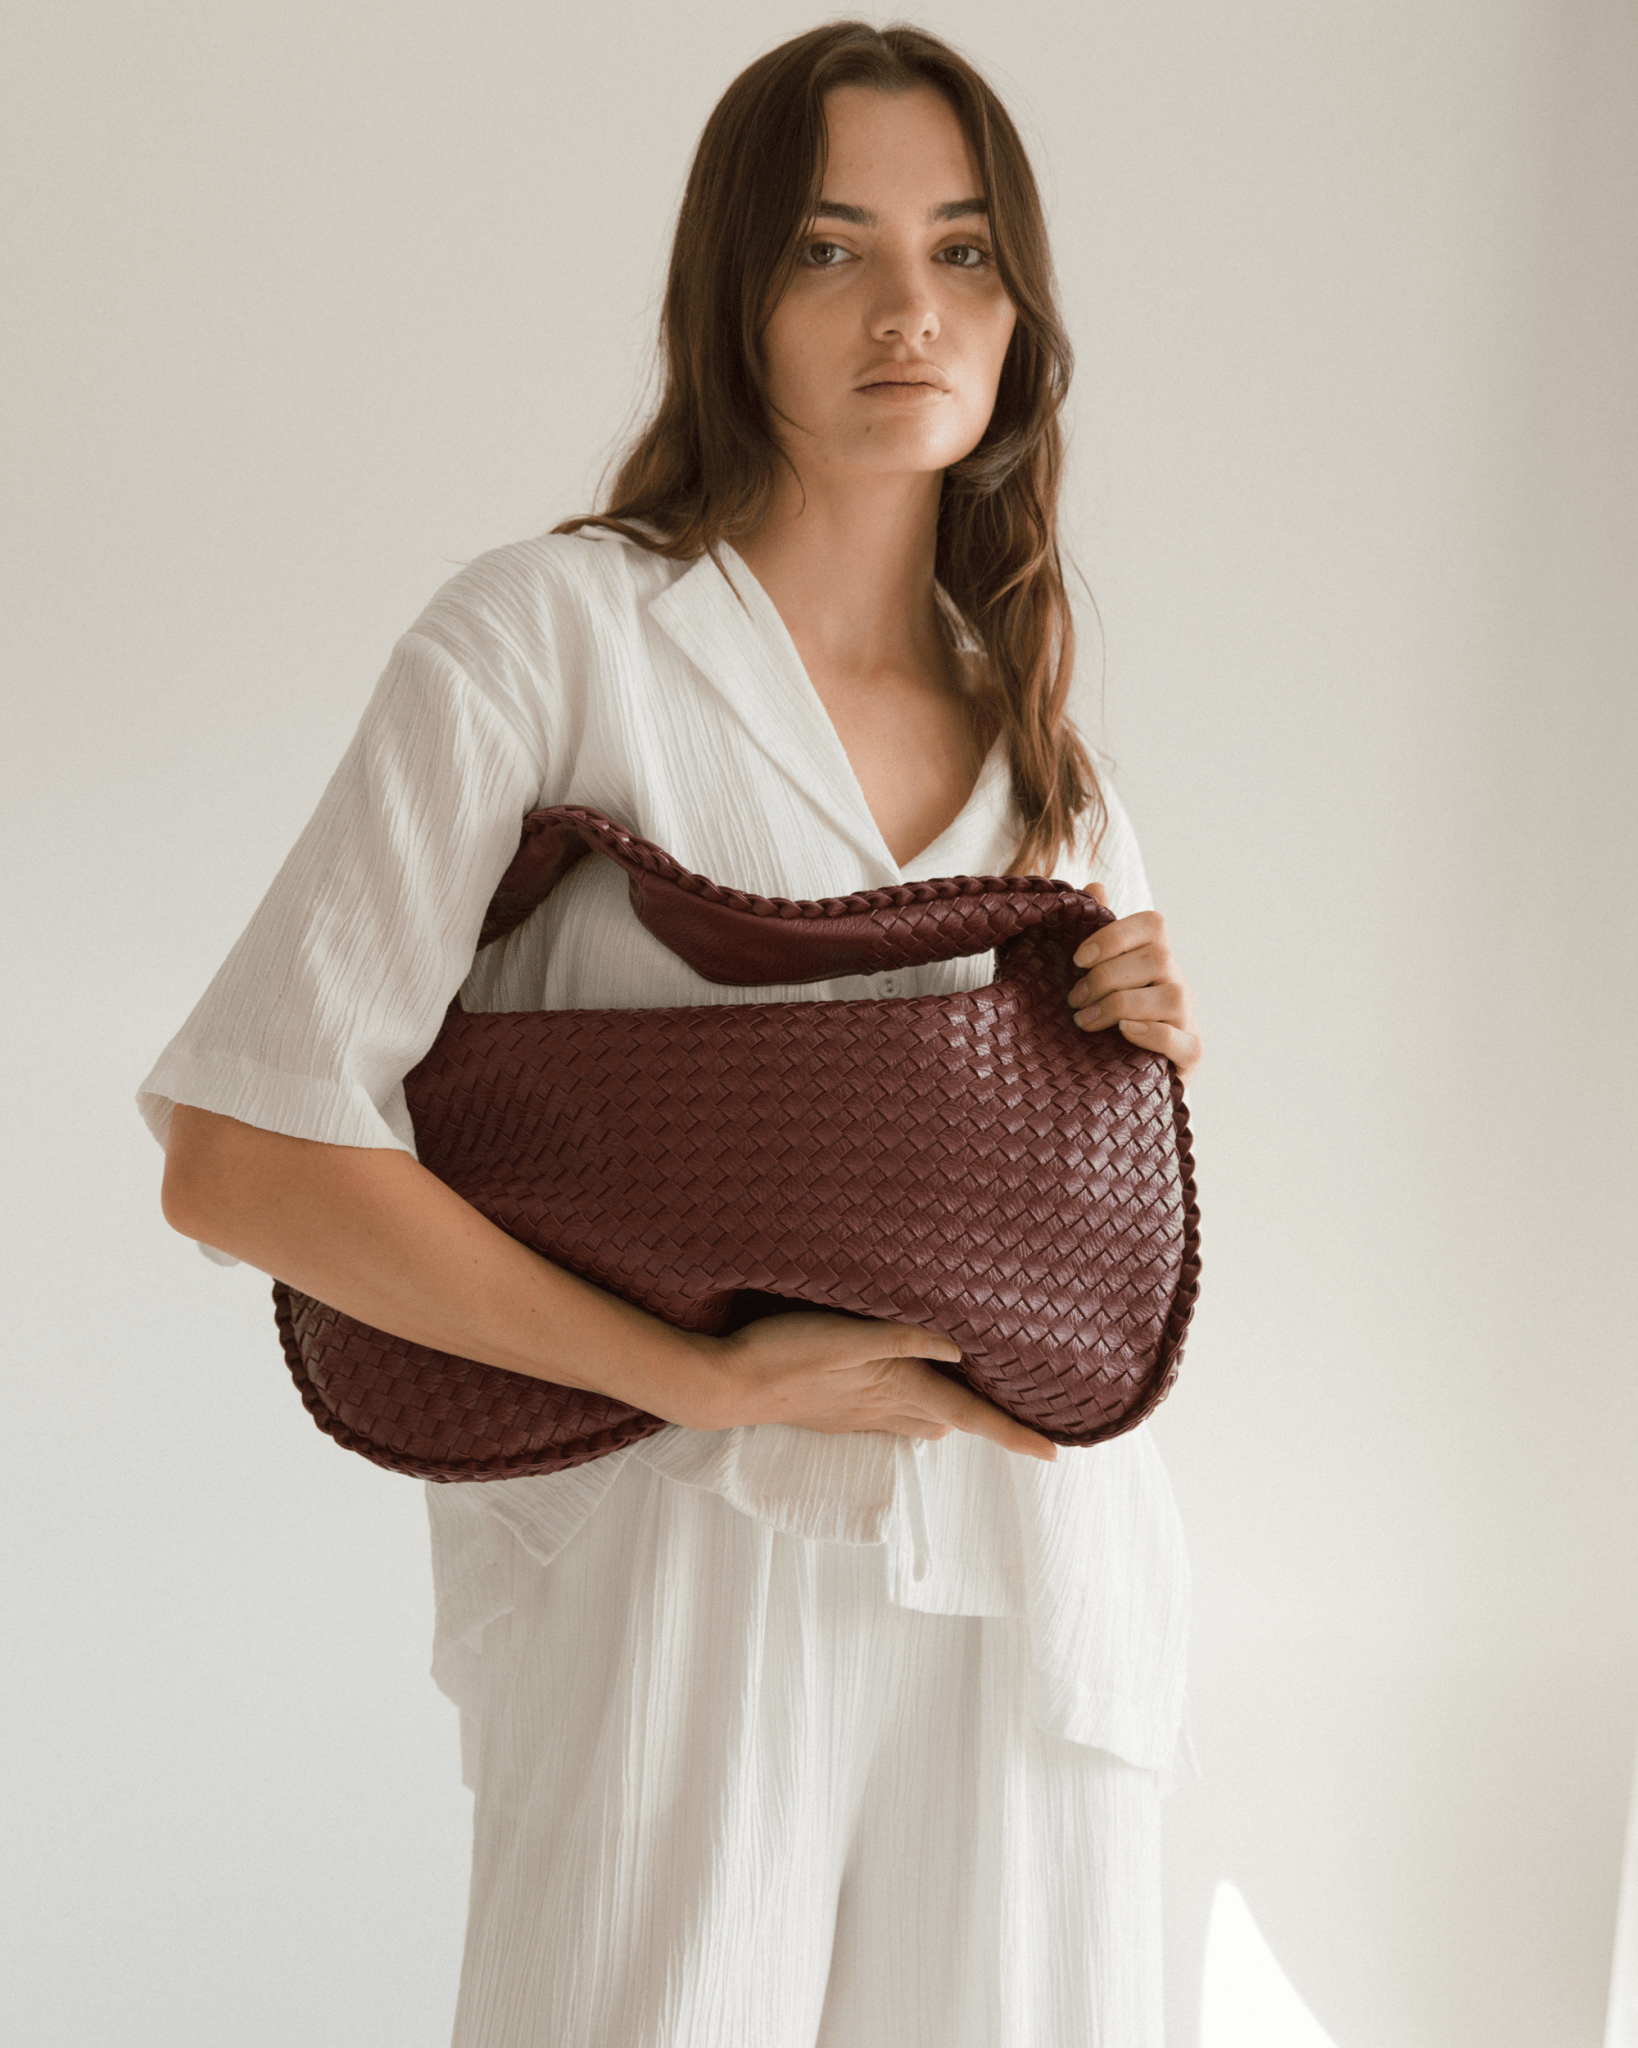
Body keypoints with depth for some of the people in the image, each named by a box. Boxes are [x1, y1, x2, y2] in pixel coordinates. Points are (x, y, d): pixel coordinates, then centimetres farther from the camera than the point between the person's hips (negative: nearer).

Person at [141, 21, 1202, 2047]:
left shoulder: (1044, 743, 11)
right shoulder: (550, 636, -7)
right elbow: (243, 1156, -14)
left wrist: (1141, 1073, -3)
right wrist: (721, 1378, -16)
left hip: (1028, 1577, 5)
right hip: (683, 1569, -4)